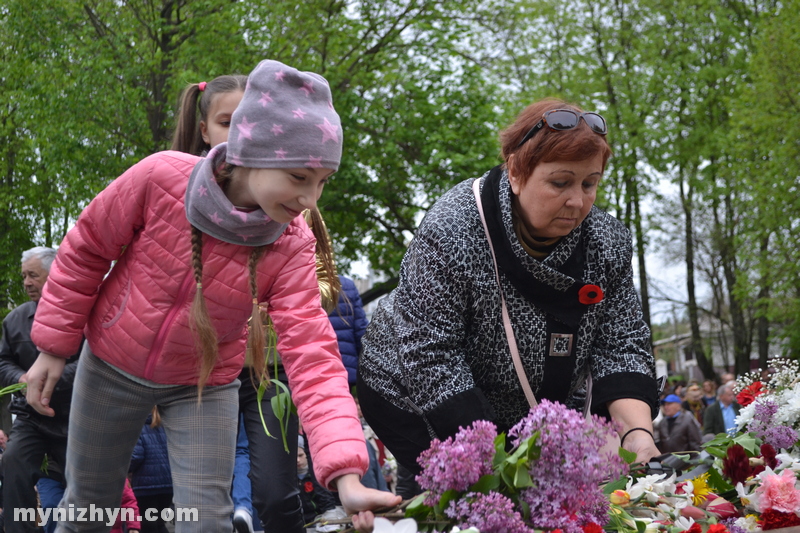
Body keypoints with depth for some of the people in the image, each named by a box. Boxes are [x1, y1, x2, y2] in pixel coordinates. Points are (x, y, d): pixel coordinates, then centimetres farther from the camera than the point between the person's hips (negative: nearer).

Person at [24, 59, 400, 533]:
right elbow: (86, 252, -9)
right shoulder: (160, 178, -26)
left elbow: (312, 356, -30)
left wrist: (347, 474, -42)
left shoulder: (291, 248, -23)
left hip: (204, 385, 0)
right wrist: (53, 346, -4)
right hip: (112, 366, 0)